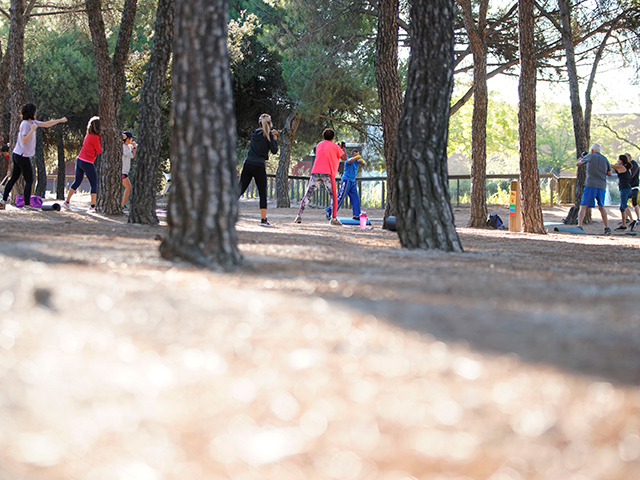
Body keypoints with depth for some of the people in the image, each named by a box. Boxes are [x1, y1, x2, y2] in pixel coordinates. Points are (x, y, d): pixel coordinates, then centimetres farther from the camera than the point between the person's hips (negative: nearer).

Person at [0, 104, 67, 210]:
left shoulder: (32, 122, 11)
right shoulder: (25, 124, -16)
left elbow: (45, 124, 21)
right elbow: (24, 140, -23)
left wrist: (60, 120, 22)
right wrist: (32, 129, -23)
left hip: (17, 155, 9)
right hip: (23, 156, -9)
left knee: (13, 178, 12)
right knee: (29, 180, -5)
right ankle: (27, 205, -4)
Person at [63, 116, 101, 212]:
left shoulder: (88, 135, 8)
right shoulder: (95, 137, -15)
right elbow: (99, 151, -8)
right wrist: (101, 140, -1)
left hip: (79, 160, 8)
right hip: (87, 163, -8)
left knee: (77, 182, 18)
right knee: (94, 184, 1)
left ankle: (67, 202, 18)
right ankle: (93, 206, -3)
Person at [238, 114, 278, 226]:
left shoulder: (254, 133, 10)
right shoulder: (268, 135, -4)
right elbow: (274, 150, -3)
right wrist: (275, 137, 7)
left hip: (247, 165, 4)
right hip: (259, 166, -4)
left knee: (240, 190, 8)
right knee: (263, 193, 3)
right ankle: (263, 219, -2)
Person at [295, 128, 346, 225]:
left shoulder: (319, 145, 19)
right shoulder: (335, 146, 4)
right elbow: (344, 158, 4)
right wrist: (343, 149, 23)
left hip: (315, 172, 4)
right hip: (327, 173, -4)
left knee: (308, 194, 4)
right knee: (333, 196, 4)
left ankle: (299, 215, -5)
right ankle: (334, 218, -4)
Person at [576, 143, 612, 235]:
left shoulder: (589, 157, 4)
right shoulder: (605, 159, 13)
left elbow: (578, 164, 20)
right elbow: (609, 173, 16)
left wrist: (581, 157, 40)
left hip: (590, 186, -4)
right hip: (602, 186, 4)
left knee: (583, 206, -5)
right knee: (601, 207, 18)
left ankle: (579, 226, -20)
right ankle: (607, 228, 13)